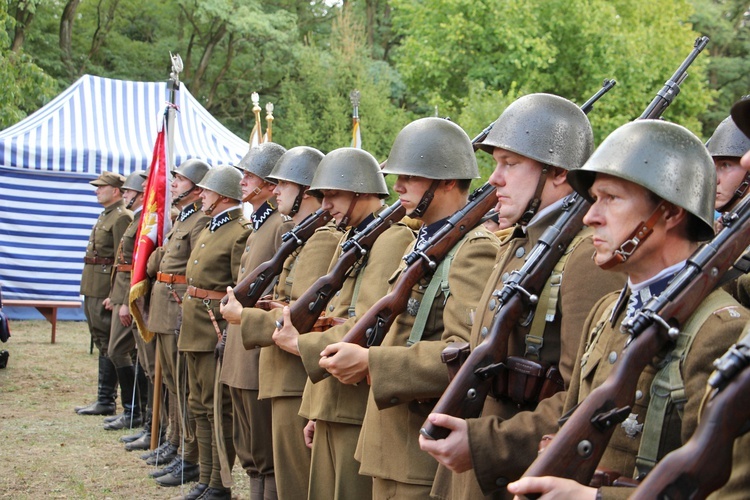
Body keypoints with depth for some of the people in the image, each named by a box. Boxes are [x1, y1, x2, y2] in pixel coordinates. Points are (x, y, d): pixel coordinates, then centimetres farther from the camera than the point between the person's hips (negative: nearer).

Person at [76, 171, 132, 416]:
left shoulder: (122, 217, -12)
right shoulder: (105, 216, 19)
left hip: (105, 289, -10)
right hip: (93, 288, 10)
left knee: (107, 344, -6)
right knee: (102, 342, 12)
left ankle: (106, 401, -2)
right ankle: (104, 398, 18)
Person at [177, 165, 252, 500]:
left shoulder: (242, 232, -14)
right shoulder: (208, 230, 16)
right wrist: (188, 319, 18)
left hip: (217, 330, -10)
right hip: (194, 328, 10)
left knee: (218, 408, -2)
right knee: (200, 406, 14)